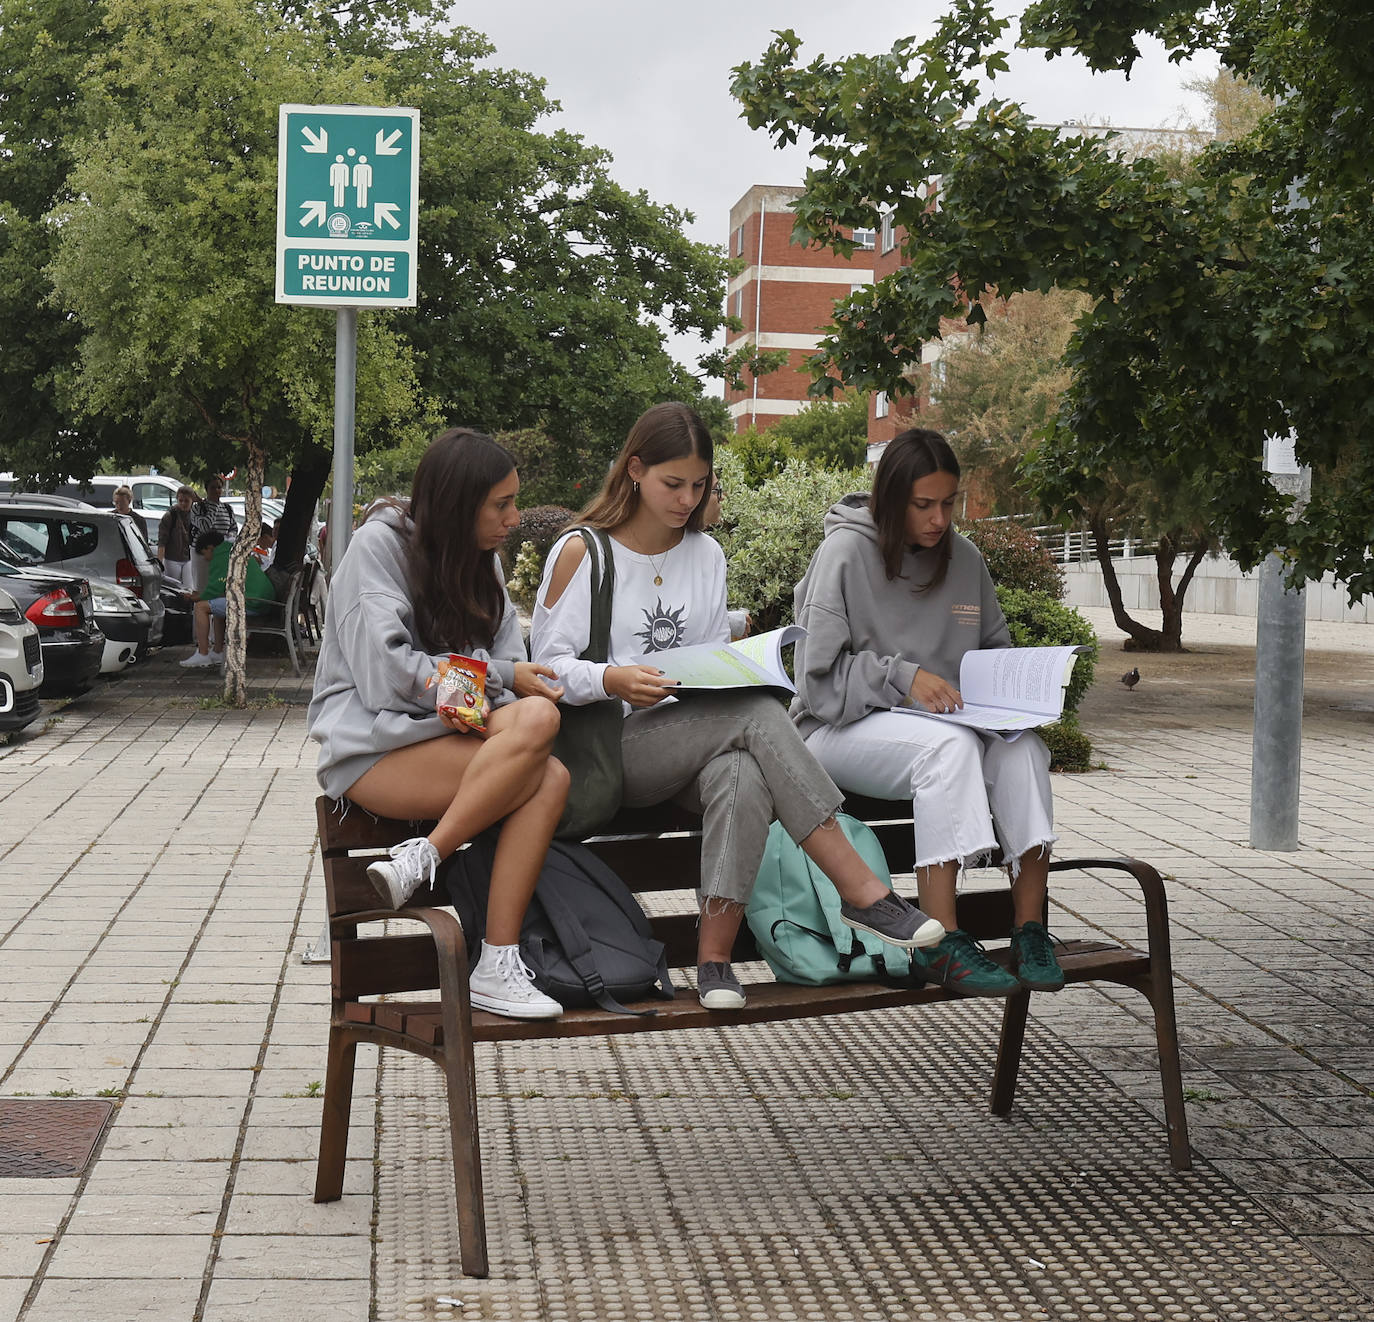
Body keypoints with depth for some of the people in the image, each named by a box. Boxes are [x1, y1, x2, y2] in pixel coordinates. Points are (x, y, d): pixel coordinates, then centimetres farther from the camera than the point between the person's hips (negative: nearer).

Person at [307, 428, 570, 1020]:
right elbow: (385, 672, -16)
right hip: (370, 745, -7)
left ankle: (497, 968, -29)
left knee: (551, 779, -27)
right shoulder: (379, 544, -6)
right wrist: (500, 677, -13)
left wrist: (480, 702, -14)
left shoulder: (481, 558, 16)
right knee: (537, 720, -31)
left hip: (448, 736, 7)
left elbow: (509, 659, 10)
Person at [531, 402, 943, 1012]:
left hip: (694, 744, 5)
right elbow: (549, 666, -2)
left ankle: (714, 959, -30)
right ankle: (861, 891, -31)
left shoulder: (706, 555, 16)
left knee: (745, 776, -36)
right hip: (605, 749, -4)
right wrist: (614, 680, -22)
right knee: (759, 713, -32)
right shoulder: (581, 551, 1)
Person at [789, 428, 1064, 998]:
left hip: (948, 722, 5)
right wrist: (902, 676, -21)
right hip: (841, 727, -5)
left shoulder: (963, 557, 10)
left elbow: (995, 648, 21)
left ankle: (1031, 931, -29)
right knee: (950, 744, -36)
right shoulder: (846, 550, -6)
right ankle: (943, 943, -39)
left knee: (1023, 745, -27)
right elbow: (821, 673, -10)